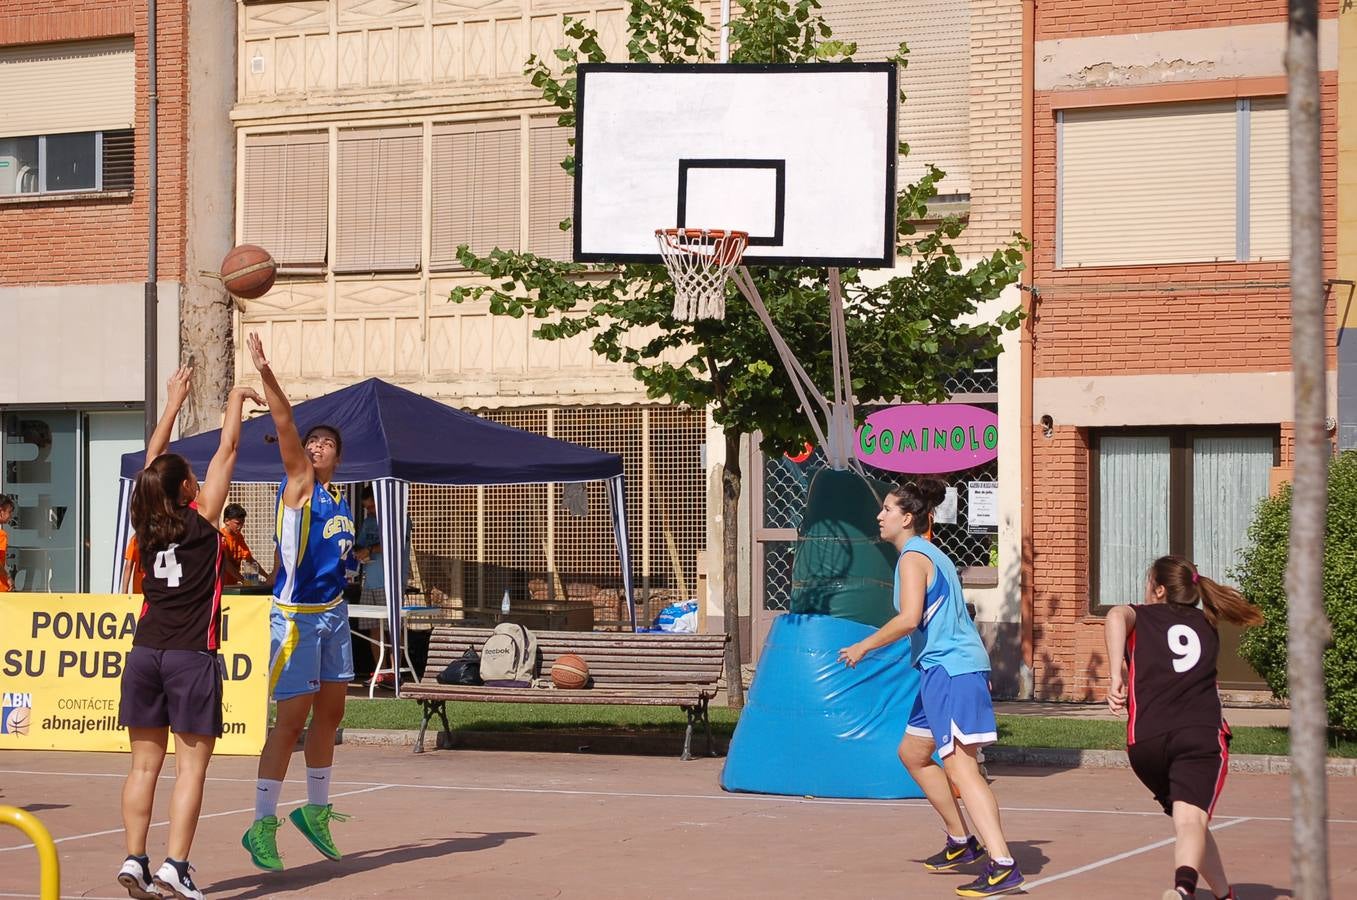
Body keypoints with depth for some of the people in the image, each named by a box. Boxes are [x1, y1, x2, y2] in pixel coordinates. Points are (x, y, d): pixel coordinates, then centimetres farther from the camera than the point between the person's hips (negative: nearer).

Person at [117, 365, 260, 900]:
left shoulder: (146, 523, 6)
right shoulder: (201, 520, -5)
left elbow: (153, 460, 20)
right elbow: (227, 450, 3)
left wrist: (173, 404, 28)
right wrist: (235, 403, 17)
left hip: (145, 652, 5)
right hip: (192, 656, -5)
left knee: (145, 764, 7)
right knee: (191, 766, -3)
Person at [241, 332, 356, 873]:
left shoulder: (339, 500, 12)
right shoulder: (299, 483, -8)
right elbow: (284, 424, -20)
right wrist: (266, 375, -32)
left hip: (333, 613, 8)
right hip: (297, 617, -8)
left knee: (330, 713, 15)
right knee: (291, 720, -8)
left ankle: (316, 810, 30)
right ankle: (262, 826, -4)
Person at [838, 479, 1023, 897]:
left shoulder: (913, 557, -10)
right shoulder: (932, 554, 20)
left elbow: (909, 619, -22)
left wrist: (863, 646, -11)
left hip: (951, 671, -11)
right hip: (944, 670, 11)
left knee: (959, 765, -17)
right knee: (913, 753, 23)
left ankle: (1003, 866, -27)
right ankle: (961, 841, 29)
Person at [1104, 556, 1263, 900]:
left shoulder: (1141, 617, 16)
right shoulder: (1206, 625, 26)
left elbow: (1116, 617, -7)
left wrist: (1117, 678, -10)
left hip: (1146, 740, 0)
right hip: (1202, 735, 0)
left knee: (1186, 819, 22)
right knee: (1191, 820, -19)